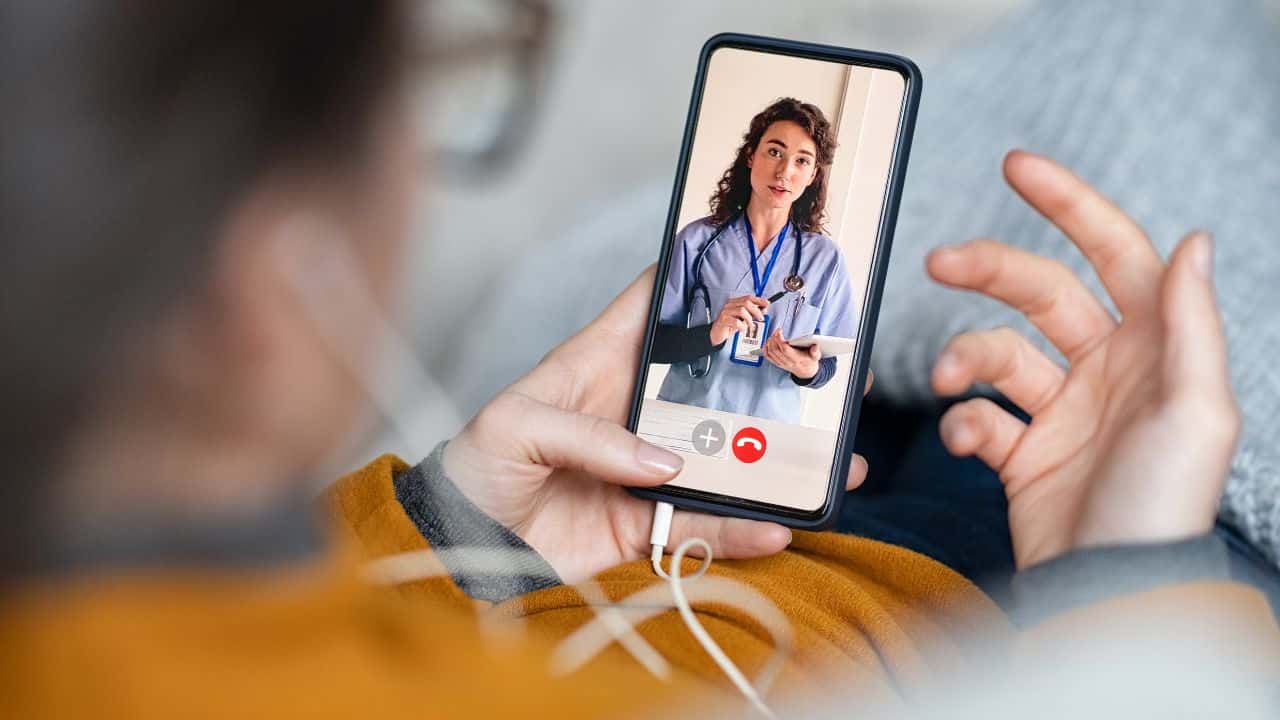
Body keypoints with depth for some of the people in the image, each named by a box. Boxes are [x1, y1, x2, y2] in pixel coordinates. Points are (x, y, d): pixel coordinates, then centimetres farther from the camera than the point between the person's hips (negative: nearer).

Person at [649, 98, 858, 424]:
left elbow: (829, 364, 8)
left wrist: (809, 370, -12)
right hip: (683, 421, -1)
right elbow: (649, 341, -2)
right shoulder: (697, 240, -2)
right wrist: (710, 335, -17)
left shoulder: (826, 259, 2)